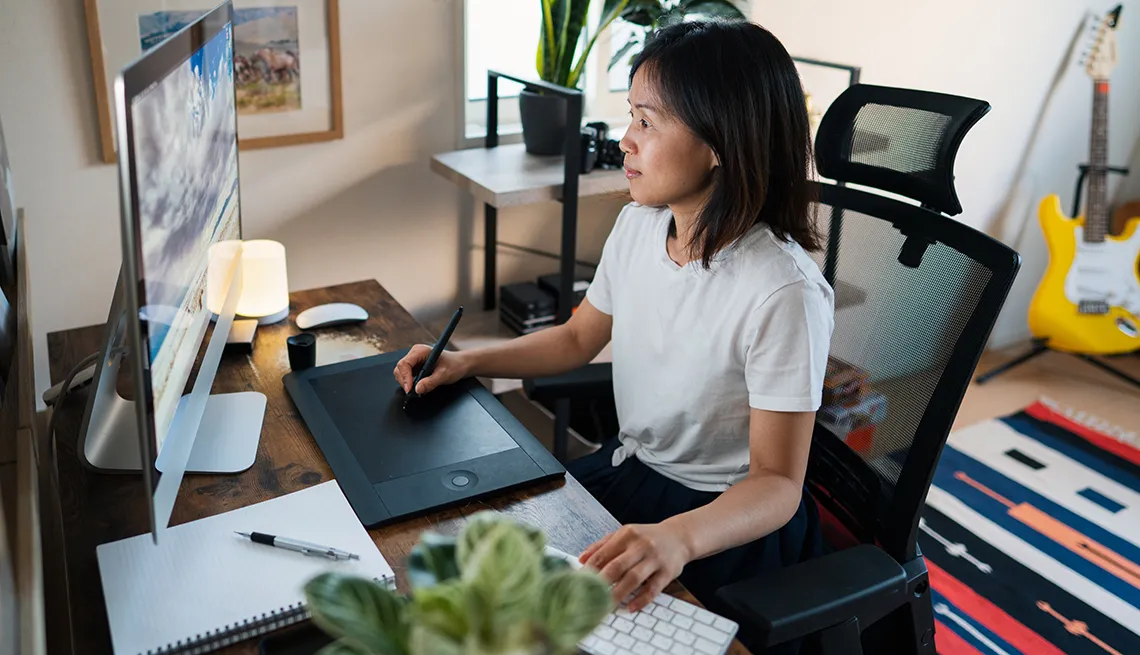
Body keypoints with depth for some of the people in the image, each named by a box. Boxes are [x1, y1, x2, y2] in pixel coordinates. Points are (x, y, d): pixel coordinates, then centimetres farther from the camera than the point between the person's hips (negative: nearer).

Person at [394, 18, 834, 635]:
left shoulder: (783, 291, -27)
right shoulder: (637, 224, -5)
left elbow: (778, 483, -24)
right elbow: (577, 338, 12)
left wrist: (679, 536, -43)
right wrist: (466, 362, -1)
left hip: (729, 520, -6)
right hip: (628, 464, 7)